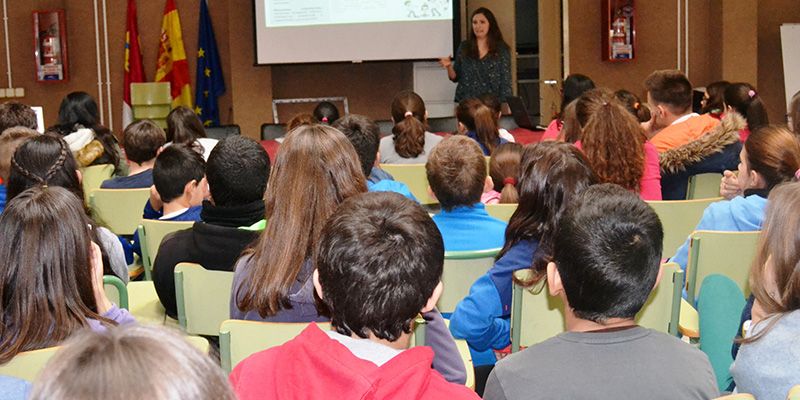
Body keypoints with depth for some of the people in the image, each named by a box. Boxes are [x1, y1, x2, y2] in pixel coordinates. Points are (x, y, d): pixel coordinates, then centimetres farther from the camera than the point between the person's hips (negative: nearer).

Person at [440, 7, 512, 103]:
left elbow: (505, 82, 1)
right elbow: (455, 77, 12)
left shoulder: (501, 49, 2)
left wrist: (503, 104, -6)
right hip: (465, 102, 2)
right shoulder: (464, 47, 8)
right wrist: (449, 67, -7)